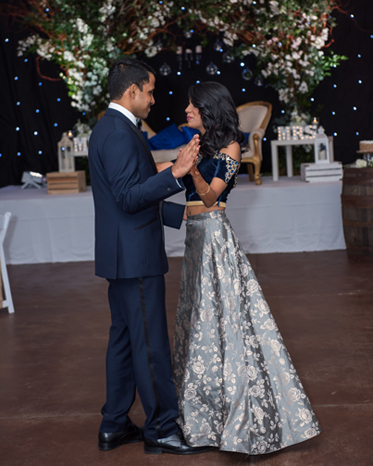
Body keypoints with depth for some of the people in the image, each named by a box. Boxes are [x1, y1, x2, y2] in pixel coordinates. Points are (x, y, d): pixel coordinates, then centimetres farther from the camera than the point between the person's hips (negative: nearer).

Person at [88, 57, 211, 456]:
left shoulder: (108, 129, 17)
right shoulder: (119, 133, -16)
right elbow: (128, 198, -24)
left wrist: (181, 214, 20)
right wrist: (174, 173, -29)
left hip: (121, 256, 11)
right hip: (135, 256, -11)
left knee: (124, 337, 15)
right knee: (150, 342, -2)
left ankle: (114, 426, 24)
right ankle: (161, 427, 9)